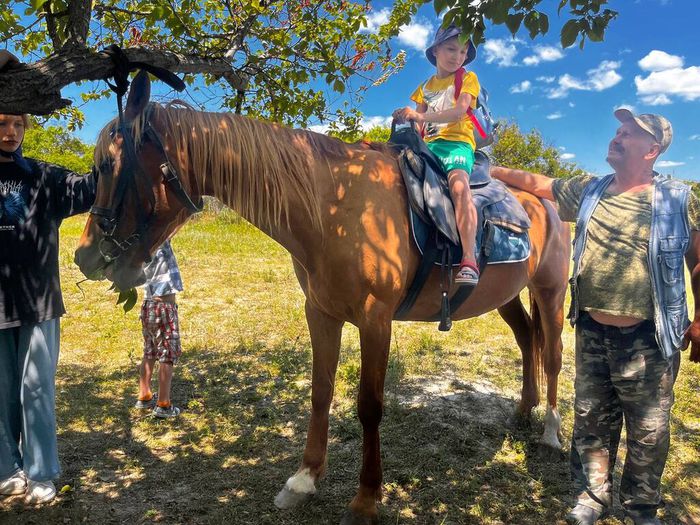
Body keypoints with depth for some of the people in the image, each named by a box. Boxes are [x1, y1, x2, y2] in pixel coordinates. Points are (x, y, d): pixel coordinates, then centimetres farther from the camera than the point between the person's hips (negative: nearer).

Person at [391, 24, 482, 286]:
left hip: (457, 142, -5)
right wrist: (407, 120, -9)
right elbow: (419, 123, 16)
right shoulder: (425, 87, 25)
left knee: (459, 185, -33)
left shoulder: (468, 78, 11)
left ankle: (469, 261, -45)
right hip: (428, 144, 6)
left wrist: (420, 116, -21)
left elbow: (459, 111, -9)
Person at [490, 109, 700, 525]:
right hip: (592, 332, 3)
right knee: (592, 420, 17)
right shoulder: (588, 190, 3)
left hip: (647, 338, -3)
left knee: (648, 430, 12)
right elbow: (535, 183, 13)